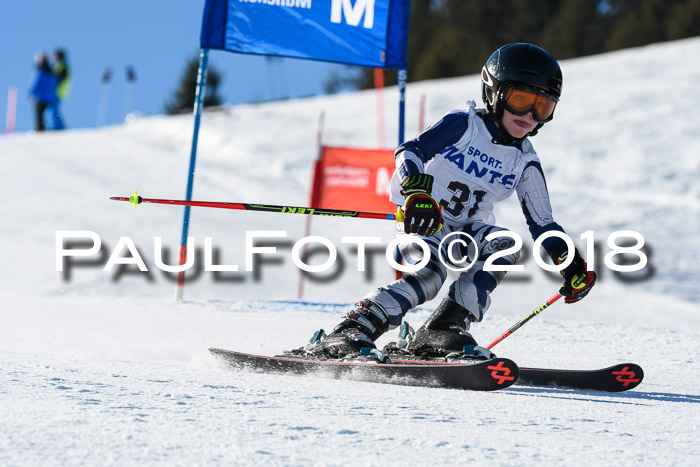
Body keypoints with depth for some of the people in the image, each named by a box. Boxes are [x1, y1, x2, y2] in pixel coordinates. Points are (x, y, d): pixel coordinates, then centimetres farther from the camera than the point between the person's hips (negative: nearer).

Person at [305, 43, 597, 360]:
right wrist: (416, 189, -45)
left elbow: (542, 224, 8)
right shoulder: (465, 125, -10)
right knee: (428, 275, -34)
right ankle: (351, 332, -33)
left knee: (504, 244, -27)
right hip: (423, 223, -5)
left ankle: (445, 328, -29)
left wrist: (571, 262, -8)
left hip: (468, 232, 5)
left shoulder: (524, 162, 5)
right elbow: (410, 151, -24)